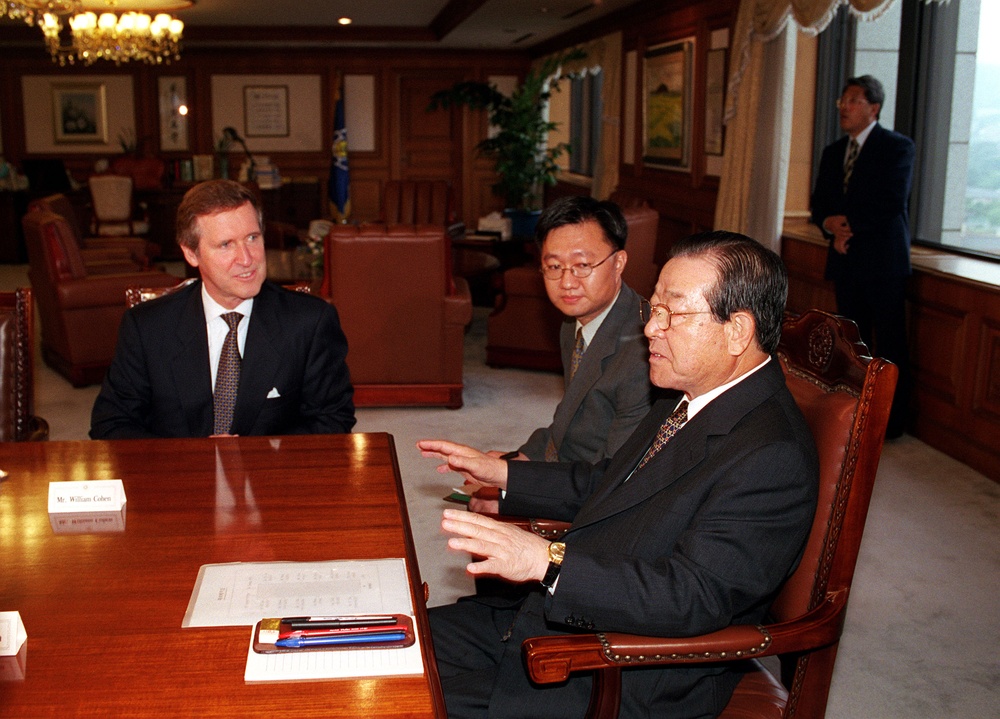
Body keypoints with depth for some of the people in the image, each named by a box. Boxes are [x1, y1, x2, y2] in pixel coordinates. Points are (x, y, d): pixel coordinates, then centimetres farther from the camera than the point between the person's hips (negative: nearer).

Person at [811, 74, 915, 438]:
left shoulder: (898, 147, -4)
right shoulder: (833, 152, 15)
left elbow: (892, 203, -15)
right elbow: (819, 204, 14)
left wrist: (848, 223, -12)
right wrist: (831, 225, -7)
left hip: (883, 258, -6)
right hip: (846, 258, 6)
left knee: (889, 344, -2)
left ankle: (891, 421, 6)